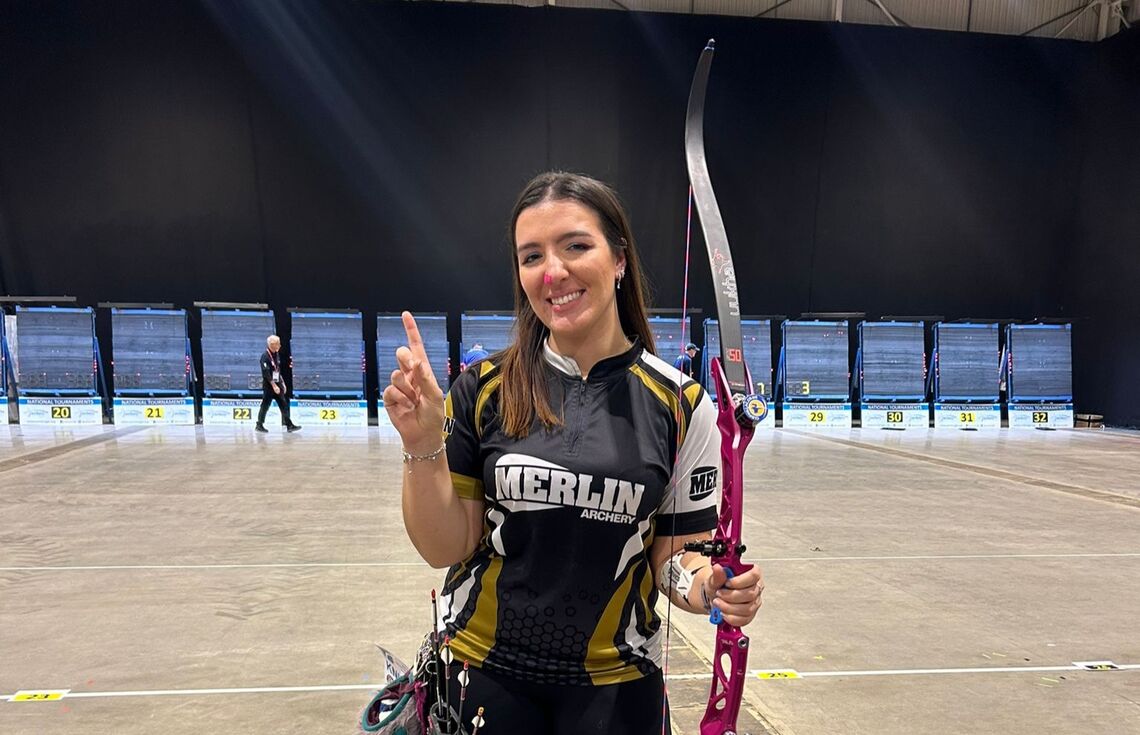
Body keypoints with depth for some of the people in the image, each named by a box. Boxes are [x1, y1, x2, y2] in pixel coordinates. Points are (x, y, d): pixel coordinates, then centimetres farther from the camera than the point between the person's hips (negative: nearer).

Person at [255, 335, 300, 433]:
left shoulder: (277, 354, 11)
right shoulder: (265, 356, -15)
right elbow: (266, 373, -21)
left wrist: (282, 383, 17)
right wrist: (274, 386, -23)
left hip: (277, 385, 8)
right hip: (269, 385, -8)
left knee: (284, 405, 5)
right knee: (265, 405, 1)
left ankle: (289, 425, 5)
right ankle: (259, 425, 13)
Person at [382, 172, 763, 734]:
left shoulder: (678, 403, -9)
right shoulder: (485, 388, -8)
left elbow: (675, 553, -2)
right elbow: (446, 548, -7)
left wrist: (712, 587, -22)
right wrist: (423, 446, -22)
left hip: (614, 685, 0)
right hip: (482, 672, 1)